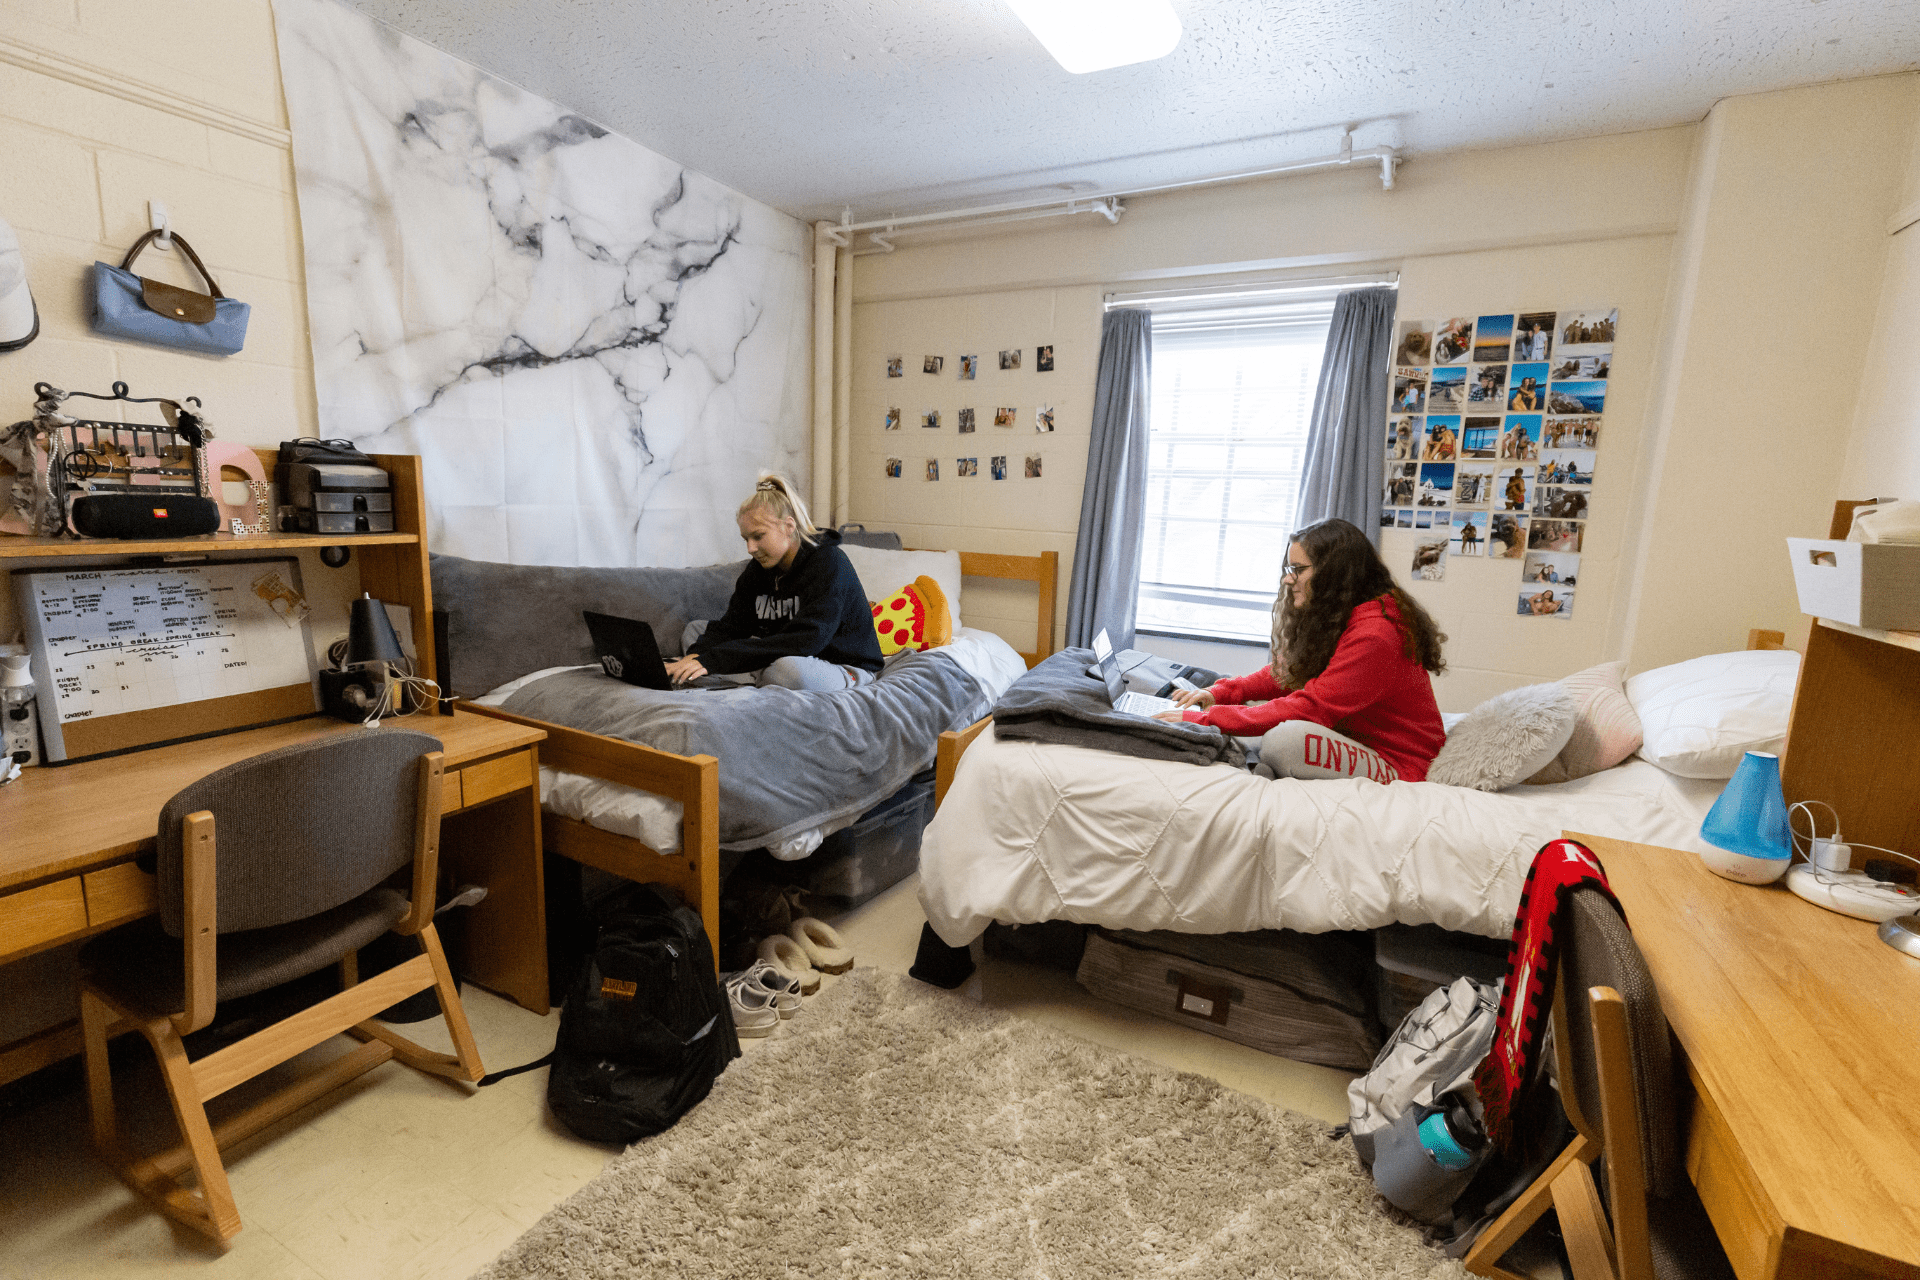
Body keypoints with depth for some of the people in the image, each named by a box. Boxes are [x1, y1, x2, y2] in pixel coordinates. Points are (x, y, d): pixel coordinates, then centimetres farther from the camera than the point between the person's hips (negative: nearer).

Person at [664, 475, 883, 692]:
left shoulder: (829, 563, -20)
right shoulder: (758, 569, 5)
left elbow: (805, 641, -33)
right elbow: (729, 627, -3)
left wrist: (713, 660, -37)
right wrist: (697, 654, -28)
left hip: (847, 669, -7)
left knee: (790, 667, -42)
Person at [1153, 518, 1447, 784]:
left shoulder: (1373, 637, -23)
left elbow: (1309, 708, -29)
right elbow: (1285, 672, 14)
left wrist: (1205, 719, -29)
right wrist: (1221, 693, -4)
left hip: (1396, 768, -9)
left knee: (1285, 737, -32)